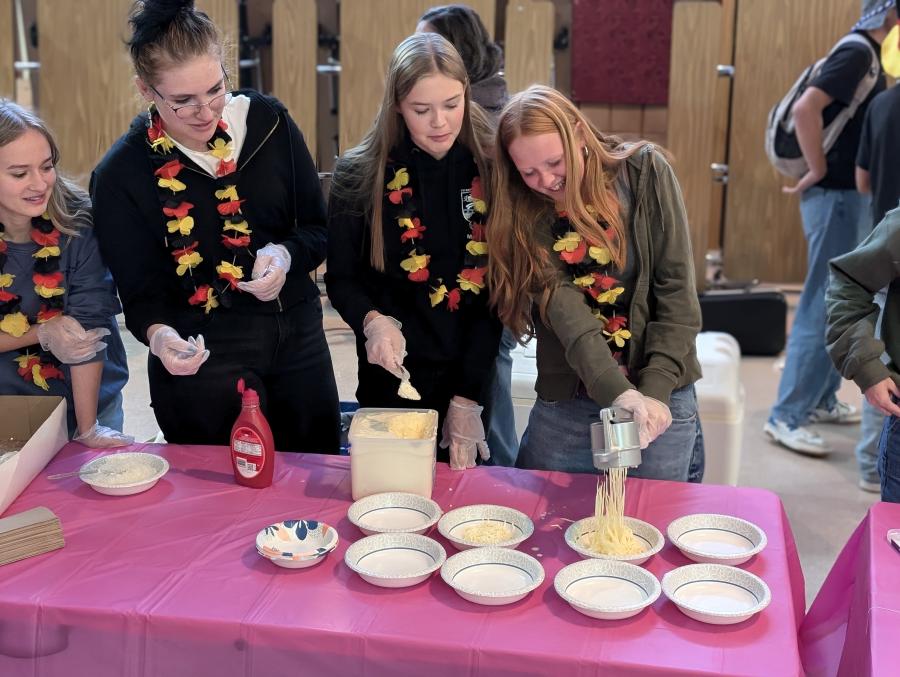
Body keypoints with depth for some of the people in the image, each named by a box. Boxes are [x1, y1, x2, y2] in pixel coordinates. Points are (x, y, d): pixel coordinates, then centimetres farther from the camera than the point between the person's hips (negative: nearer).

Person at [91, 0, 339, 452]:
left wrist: (287, 254, -17)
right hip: (203, 361, -3)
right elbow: (141, 293, -7)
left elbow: (319, 229, 4)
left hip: (299, 339, 4)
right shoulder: (121, 176, -10)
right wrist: (158, 334, -28)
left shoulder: (268, 122, -3)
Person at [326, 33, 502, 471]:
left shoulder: (490, 172, -7)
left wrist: (467, 397, -12)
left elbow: (497, 290, -7)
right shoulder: (360, 175, -8)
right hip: (393, 380, 0)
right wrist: (373, 321, -22)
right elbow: (341, 279, 0)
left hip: (475, 377, 1)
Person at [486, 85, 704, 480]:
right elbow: (563, 310, -17)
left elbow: (677, 289, -9)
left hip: (660, 398, -1)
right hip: (564, 403, 2)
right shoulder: (525, 212, -4)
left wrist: (655, 391, -18)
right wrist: (619, 392, -31)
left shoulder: (645, 172, -6)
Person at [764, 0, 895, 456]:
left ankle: (821, 400, 27)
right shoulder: (857, 53, -15)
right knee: (823, 309, -8)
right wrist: (818, 171, -20)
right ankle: (786, 417, -3)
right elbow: (805, 109, -28)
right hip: (838, 197, -10)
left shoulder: (867, 56, 15)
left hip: (852, 197, 10)